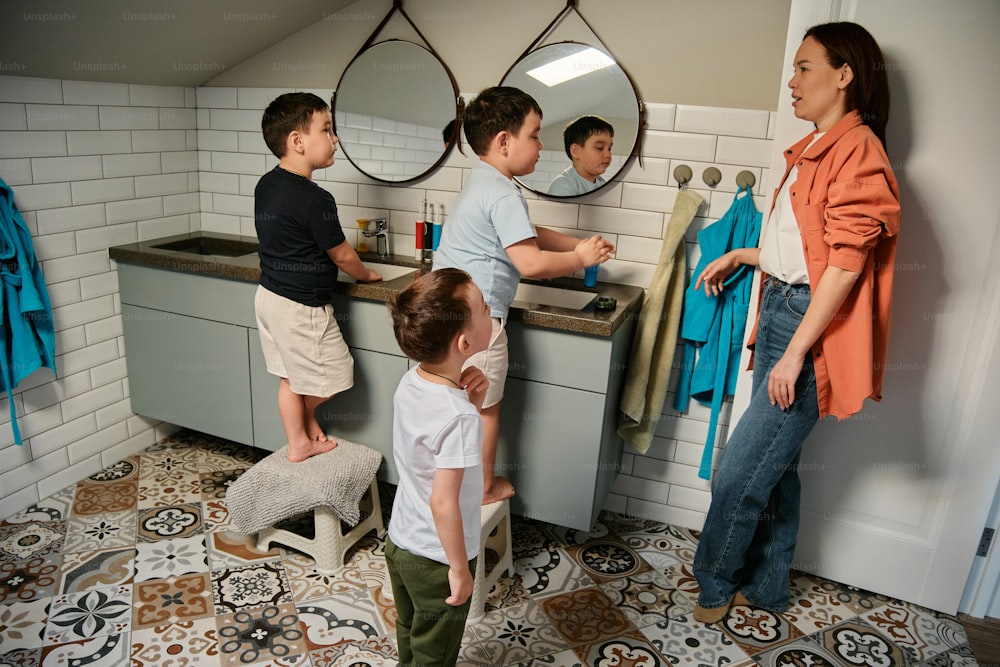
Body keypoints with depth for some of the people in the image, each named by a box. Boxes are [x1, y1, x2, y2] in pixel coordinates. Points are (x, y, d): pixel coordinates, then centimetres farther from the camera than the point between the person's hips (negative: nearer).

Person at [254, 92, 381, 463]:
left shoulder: (265, 186, 5)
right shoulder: (315, 200, -22)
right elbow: (341, 256, -13)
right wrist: (366, 275, 7)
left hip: (269, 294, 10)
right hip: (302, 306, -10)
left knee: (290, 378, 18)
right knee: (331, 378, 10)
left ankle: (300, 442, 28)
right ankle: (306, 419, 33)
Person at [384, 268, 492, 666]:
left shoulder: (411, 382, -9)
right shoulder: (459, 417, -33)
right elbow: (443, 503, -29)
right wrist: (460, 570, -16)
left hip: (399, 542, 7)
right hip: (436, 559, -7)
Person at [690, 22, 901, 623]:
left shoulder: (857, 150, -12)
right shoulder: (814, 150, 17)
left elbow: (845, 263, -18)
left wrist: (795, 352, -19)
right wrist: (741, 255, 16)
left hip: (812, 325, -9)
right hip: (779, 313, 9)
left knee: (739, 474, -3)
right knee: (775, 465, 16)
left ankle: (714, 586, 19)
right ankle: (767, 587, 32)